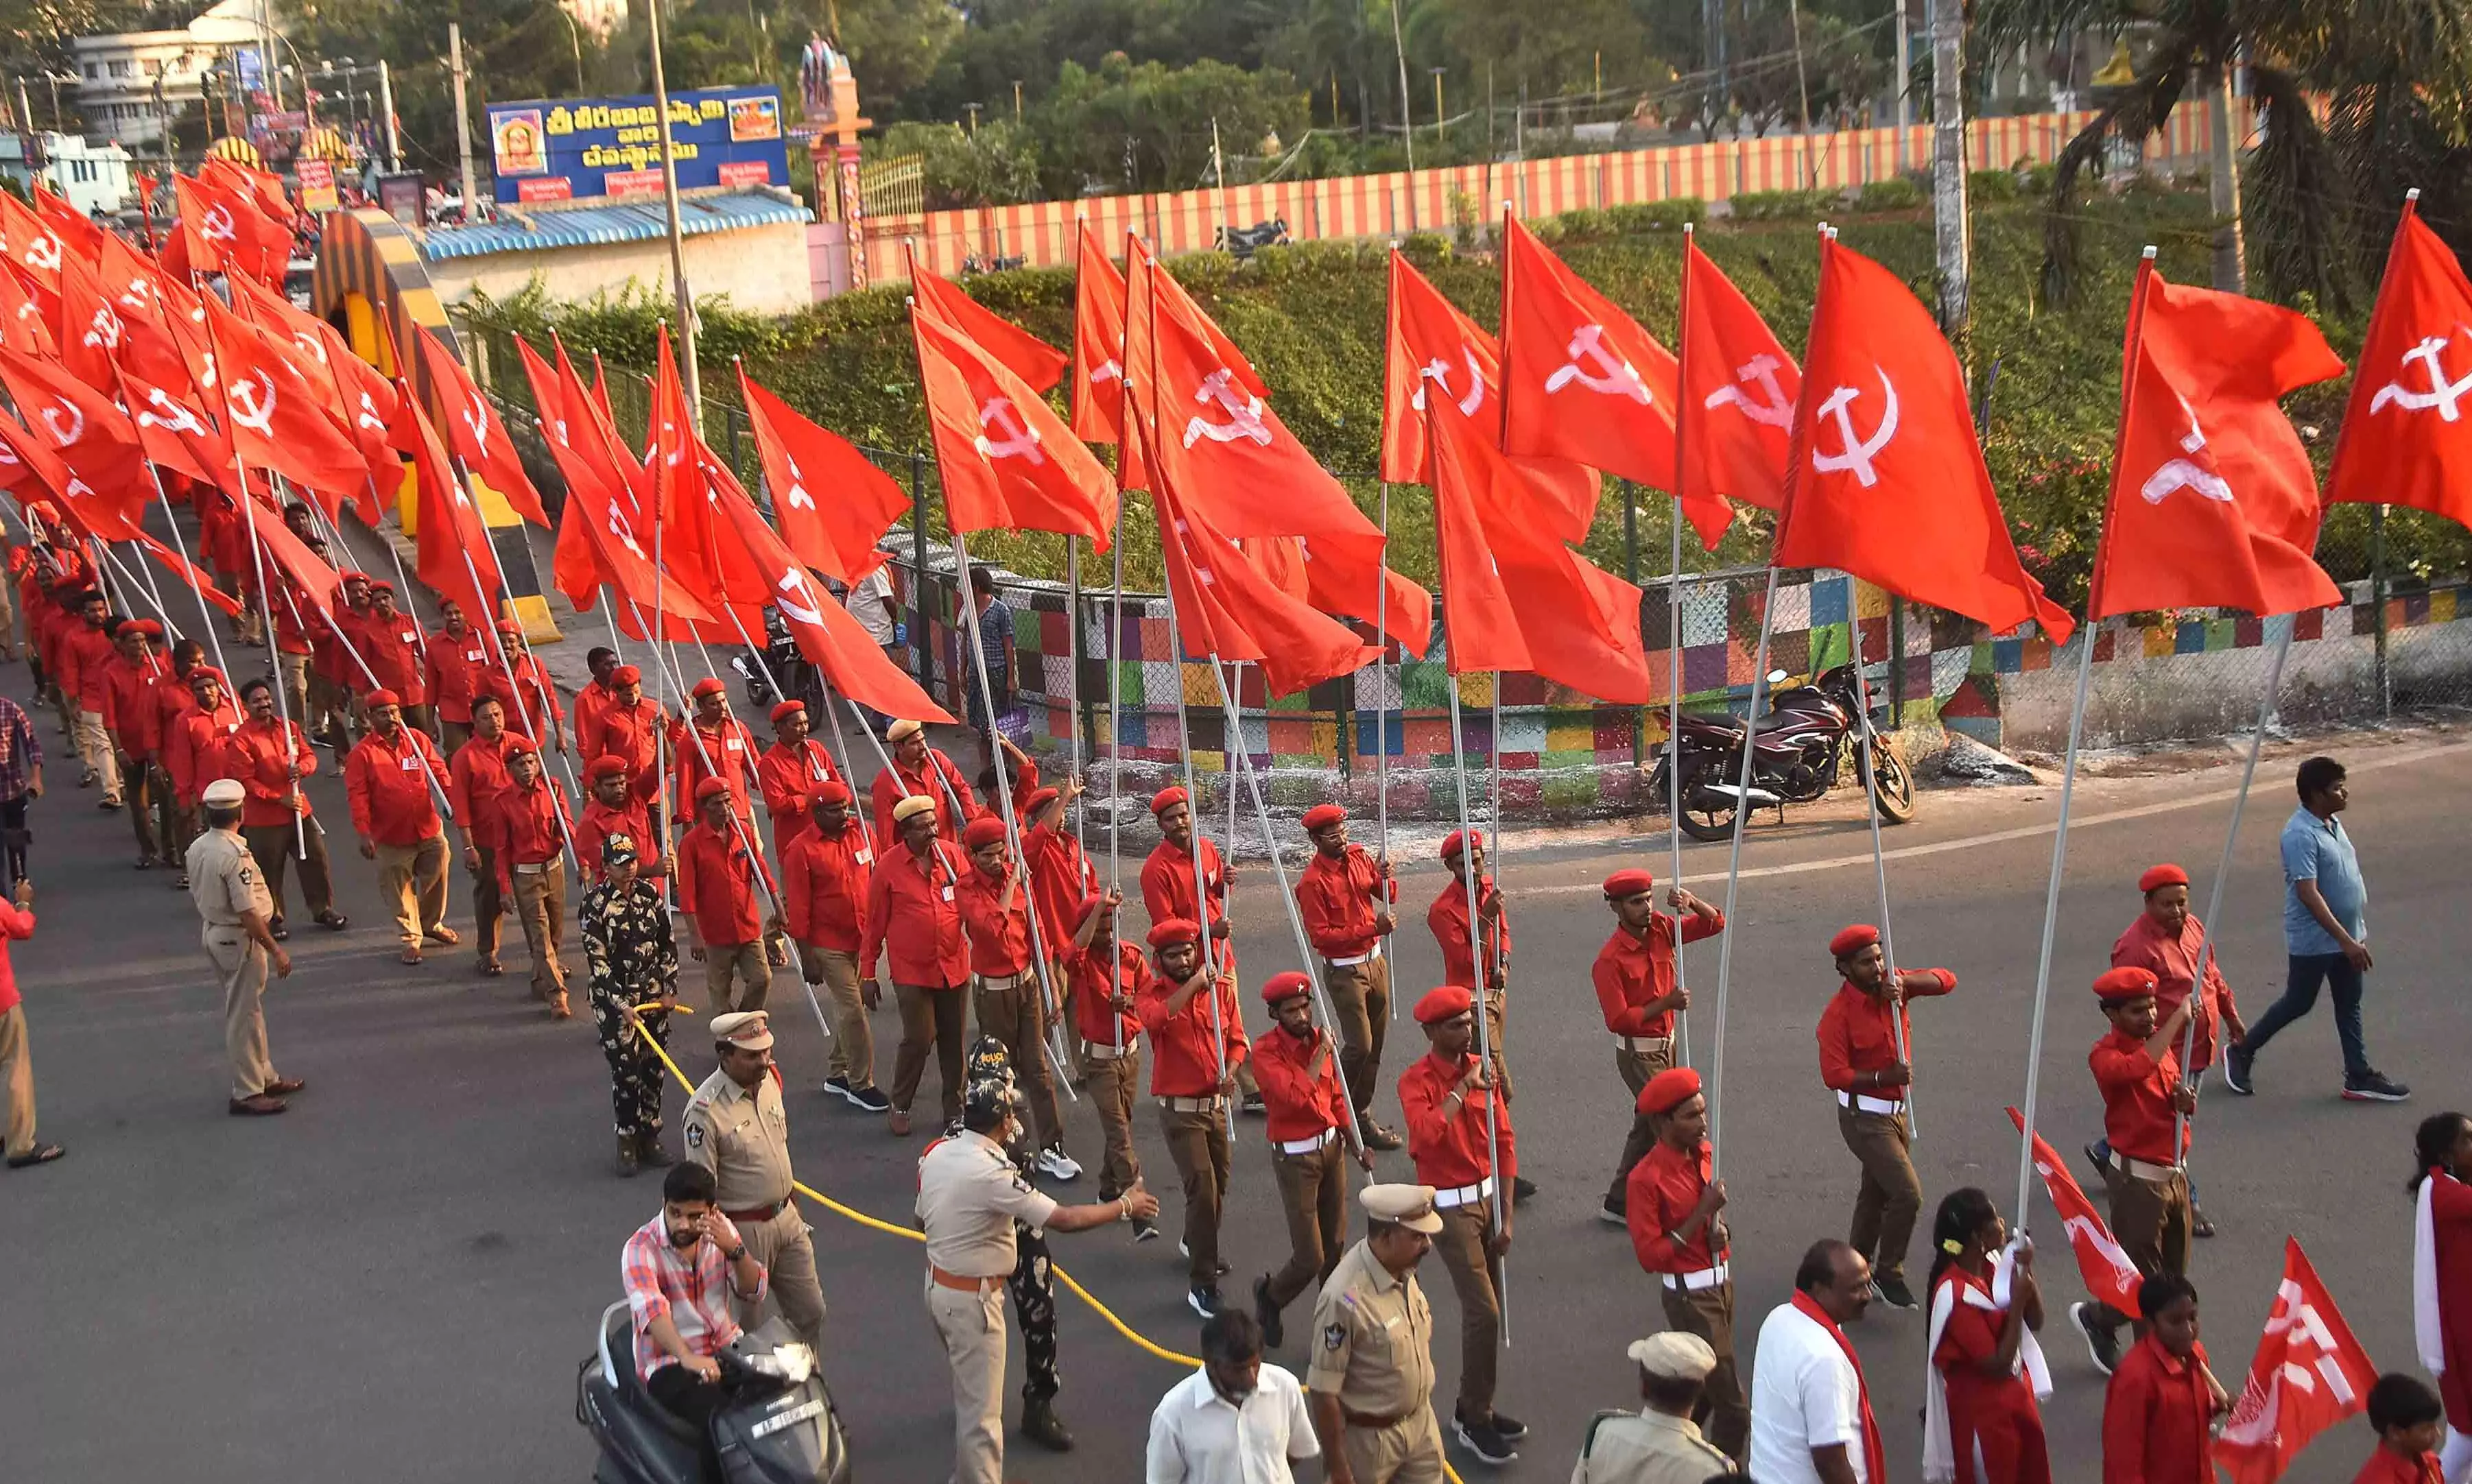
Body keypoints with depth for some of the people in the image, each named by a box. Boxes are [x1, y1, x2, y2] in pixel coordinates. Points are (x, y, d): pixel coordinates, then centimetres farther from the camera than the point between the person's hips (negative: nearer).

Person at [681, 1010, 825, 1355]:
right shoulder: (705, 1112, -24)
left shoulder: (769, 1078, -1)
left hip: (786, 1219, 7)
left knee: (810, 1313, 15)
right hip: (744, 1230, -7)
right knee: (743, 1326, 7)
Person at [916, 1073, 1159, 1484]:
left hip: (936, 1284, 9)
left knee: (968, 1390, 28)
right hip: (972, 1299, -9)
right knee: (981, 1409, 1)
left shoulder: (937, 1153, -2)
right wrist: (1125, 1206, -14)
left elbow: (922, 1219, 13)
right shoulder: (993, 1173, -28)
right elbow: (1063, 1220, -26)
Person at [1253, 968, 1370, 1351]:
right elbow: (1297, 1096, -32)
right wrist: (1322, 1052, -21)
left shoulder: (1319, 1039, 3)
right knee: (1310, 1258, -4)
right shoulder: (1266, 1051, -18)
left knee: (1335, 1246, 13)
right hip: (1295, 1157, -6)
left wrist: (1354, 1145, 15)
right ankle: (1270, 1295, 26)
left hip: (1331, 1146, 6)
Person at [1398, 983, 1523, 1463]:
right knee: (1483, 1311, -9)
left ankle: (1472, 1406, 27)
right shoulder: (1416, 1080, -14)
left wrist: (1505, 1215, 4)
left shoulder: (1481, 1069, 3)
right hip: (1450, 1206, -6)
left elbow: (1503, 1142, 7)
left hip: (1489, 1196, 6)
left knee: (1484, 1309, 13)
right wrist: (1463, 1088, -25)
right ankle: (1475, 1420, 3)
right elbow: (1427, 1133, -34)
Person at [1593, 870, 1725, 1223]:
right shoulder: (1610, 961, -21)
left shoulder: (1661, 929, -2)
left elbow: (1715, 923, 3)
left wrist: (1690, 902, -17)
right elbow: (1618, 1020, -23)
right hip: (1638, 1053, -8)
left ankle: (1618, 1204, 30)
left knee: (1648, 1127, 17)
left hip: (1667, 1044, 8)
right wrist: (1666, 1003, -26)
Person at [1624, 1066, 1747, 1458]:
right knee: (1732, 1405, -5)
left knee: (1702, 1386, 21)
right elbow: (1650, 1256, -22)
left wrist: (1719, 1229, -3)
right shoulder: (1646, 1179, -22)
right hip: (1689, 1294, -8)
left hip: (1721, 1281, 8)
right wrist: (1703, 1213, -25)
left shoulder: (1703, 1154, 1)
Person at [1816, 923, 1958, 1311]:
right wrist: (1883, 1077, -29)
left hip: (1895, 1111, 8)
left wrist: (1904, 982, -20)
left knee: (1876, 1194, 20)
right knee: (1908, 1194, -15)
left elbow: (1946, 980, -5)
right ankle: (1889, 1271, 3)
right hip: (1863, 1117, -7)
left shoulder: (1891, 985, -2)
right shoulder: (1838, 1013, -20)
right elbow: (1834, 1075, -23)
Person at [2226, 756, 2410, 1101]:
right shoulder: (2301, 835, -25)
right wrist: (2346, 941, -30)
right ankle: (2241, 1053, 22)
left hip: (2347, 934, 9)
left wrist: (2357, 936, 20)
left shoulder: (2332, 823, 6)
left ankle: (2359, 1077, 19)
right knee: (2298, 1003, 5)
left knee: (2349, 1005, 12)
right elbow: (2308, 893, -29)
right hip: (2314, 939, -8)